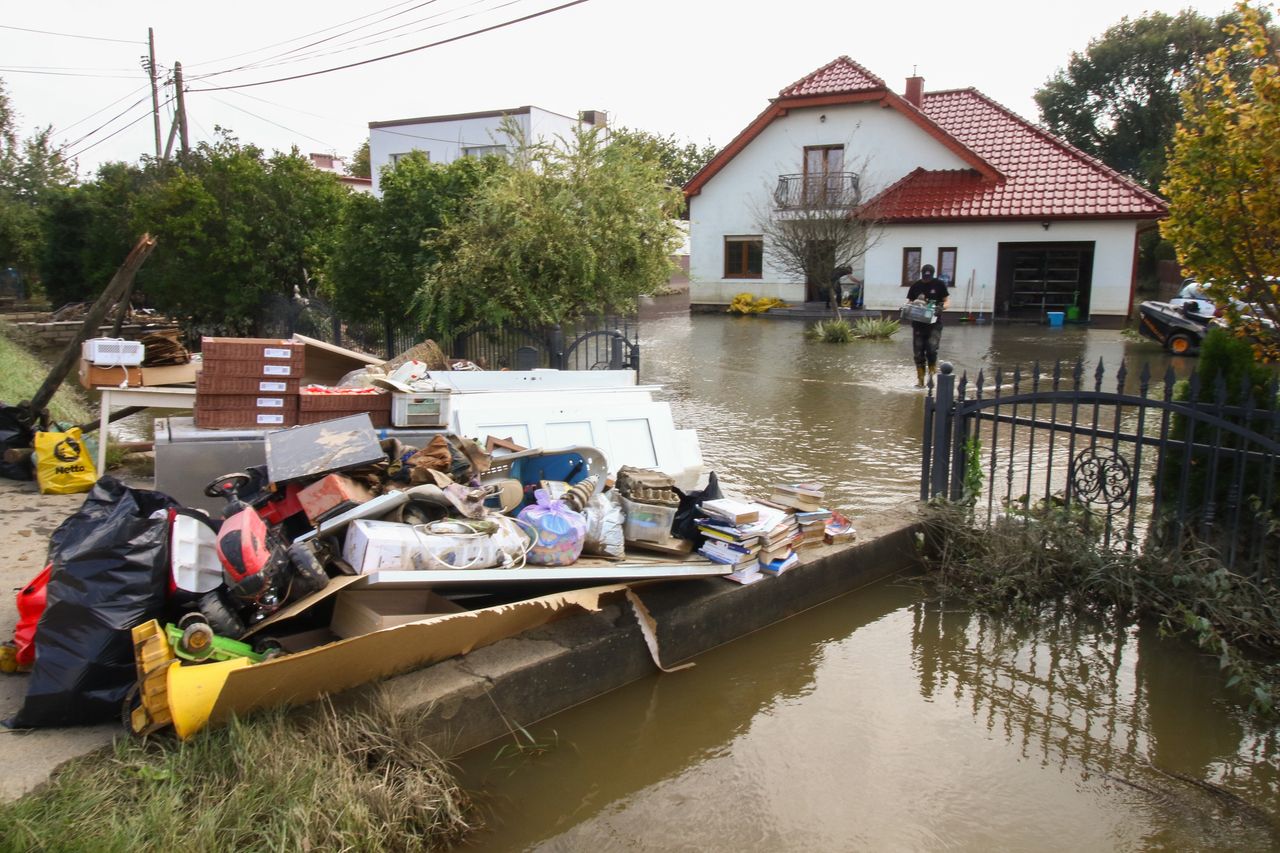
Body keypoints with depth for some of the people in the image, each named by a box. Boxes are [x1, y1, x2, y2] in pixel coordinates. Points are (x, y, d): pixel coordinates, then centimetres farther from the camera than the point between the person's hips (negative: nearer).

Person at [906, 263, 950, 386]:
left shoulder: (939, 284, 0)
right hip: (918, 323, 3)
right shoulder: (916, 286, 7)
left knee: (932, 348, -19)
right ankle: (920, 380, 12)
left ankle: (932, 372, 5)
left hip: (934, 322, -3)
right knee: (918, 352, 3)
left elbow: (947, 300, 3)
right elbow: (909, 302, 12)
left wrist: (941, 307, -18)